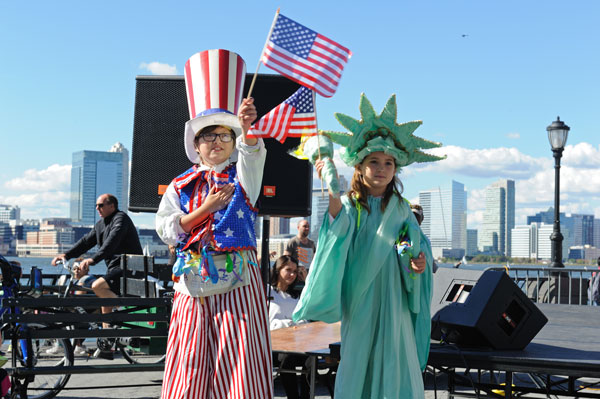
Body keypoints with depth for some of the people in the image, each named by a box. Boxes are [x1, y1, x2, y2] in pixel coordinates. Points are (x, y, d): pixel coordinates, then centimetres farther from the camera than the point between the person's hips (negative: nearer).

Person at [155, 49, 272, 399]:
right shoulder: (181, 185, 12)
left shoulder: (242, 175, 7)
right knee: (192, 369, 2)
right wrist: (206, 208, -10)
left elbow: (251, 153, -17)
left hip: (238, 279, -2)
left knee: (238, 364, -4)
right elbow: (165, 229, 1)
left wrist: (248, 130, -40)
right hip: (194, 281, 2)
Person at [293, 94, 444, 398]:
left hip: (392, 297, 2)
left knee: (395, 360, 1)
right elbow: (341, 229, -23)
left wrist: (419, 263, -17)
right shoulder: (350, 204, 0)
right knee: (357, 359, 2)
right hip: (359, 298, -2)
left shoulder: (400, 208, 8)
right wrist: (332, 191, -39)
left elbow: (417, 245, 6)